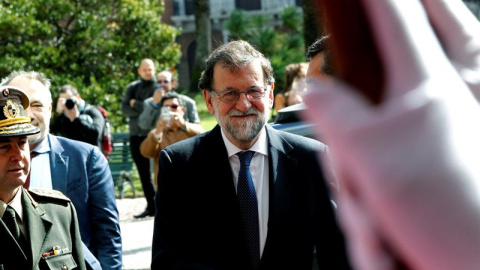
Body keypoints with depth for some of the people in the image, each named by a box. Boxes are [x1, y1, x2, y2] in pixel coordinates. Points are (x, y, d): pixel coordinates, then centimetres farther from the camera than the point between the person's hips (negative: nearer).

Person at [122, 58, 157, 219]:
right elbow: (124, 109, 0)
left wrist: (135, 104, -4)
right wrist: (143, 110, -13)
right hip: (136, 135, 5)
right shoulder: (132, 88, 13)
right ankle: (151, 207, 15)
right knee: (144, 174, 8)